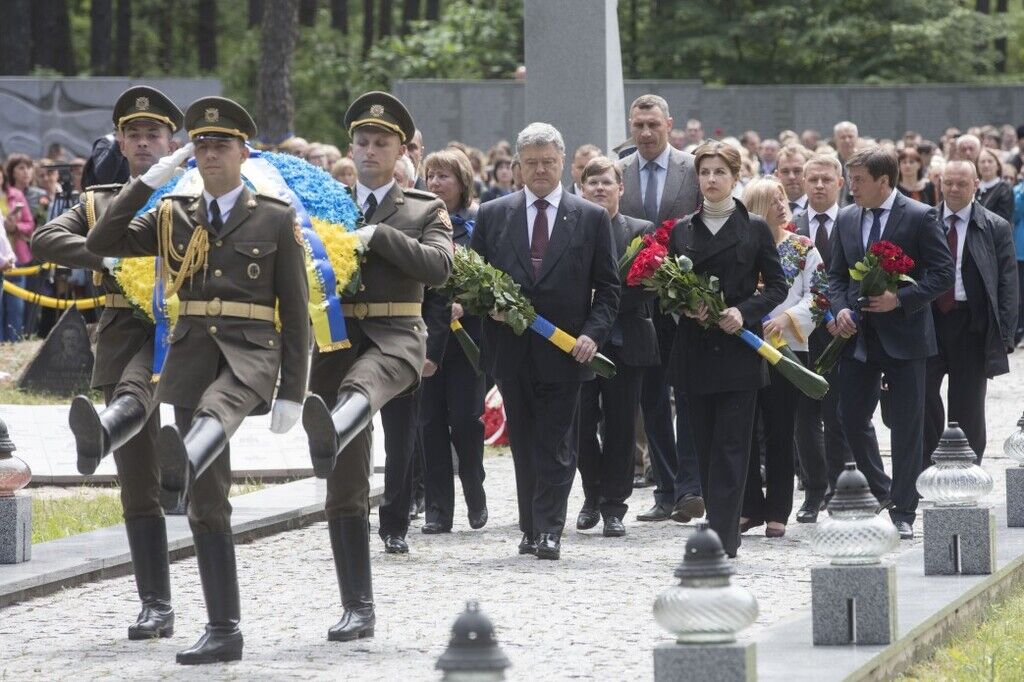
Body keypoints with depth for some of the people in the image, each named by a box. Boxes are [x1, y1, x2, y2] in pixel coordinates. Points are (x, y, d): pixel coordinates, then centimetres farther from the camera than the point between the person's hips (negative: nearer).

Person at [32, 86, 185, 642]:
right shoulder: (99, 204, 18)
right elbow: (45, 240, 3)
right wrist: (105, 259, -12)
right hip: (121, 334, 4)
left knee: (136, 384, -40)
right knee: (137, 482, 1)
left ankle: (101, 432, -74)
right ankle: (156, 606, 4)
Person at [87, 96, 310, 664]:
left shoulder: (275, 219, 5)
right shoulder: (174, 217, 14)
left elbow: (296, 311, 4)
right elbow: (101, 243, 4)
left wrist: (292, 394, -2)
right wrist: (151, 180, -1)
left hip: (250, 352, -4)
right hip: (191, 355, 4)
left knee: (217, 408, -41)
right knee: (206, 503, 1)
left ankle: (185, 454, -74)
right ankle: (223, 631, 4)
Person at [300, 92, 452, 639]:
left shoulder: (425, 210, 11)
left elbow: (439, 266, -7)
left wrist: (378, 235, -15)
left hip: (394, 337, -3)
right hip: (335, 340, 3)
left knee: (360, 385, -42)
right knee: (345, 490, 1)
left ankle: (332, 431, -77)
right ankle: (357, 609, 5)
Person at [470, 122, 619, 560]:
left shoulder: (591, 218, 6)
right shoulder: (492, 216, 9)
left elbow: (607, 287, 6)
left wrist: (593, 333, -8)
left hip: (564, 352, -2)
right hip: (512, 354, 2)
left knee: (556, 446, -5)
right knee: (525, 445, 7)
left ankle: (548, 531, -7)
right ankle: (531, 529, 14)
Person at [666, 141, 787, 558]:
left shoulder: (755, 228, 2)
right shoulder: (682, 230, 10)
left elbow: (777, 286, 2)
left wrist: (744, 312, -14)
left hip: (739, 349, -3)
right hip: (695, 349, 3)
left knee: (729, 446, -8)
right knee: (705, 445, 5)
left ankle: (720, 537, -14)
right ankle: (723, 532, 14)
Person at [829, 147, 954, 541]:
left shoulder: (919, 217, -7)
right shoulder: (846, 219, 9)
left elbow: (942, 272, -9)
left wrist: (900, 299, -19)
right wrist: (840, 309, -4)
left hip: (904, 336, -5)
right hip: (859, 338, 5)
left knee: (906, 427, 0)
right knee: (852, 420, 6)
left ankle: (903, 512, 6)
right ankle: (879, 492, 27)